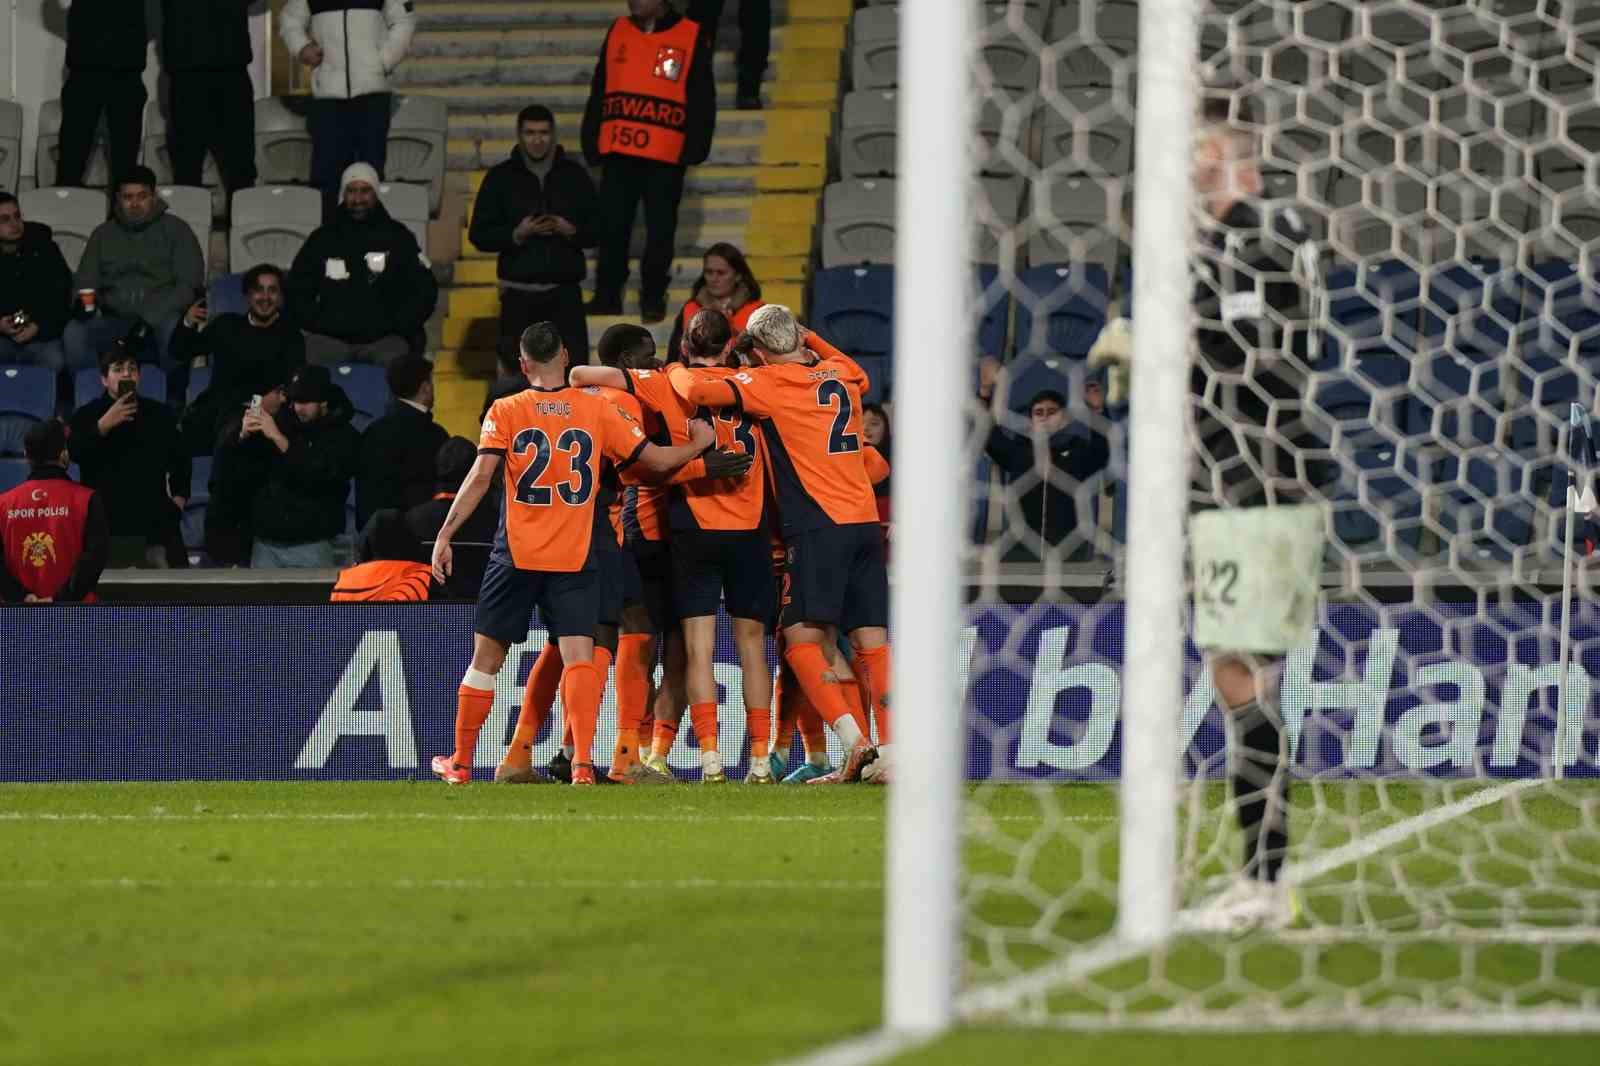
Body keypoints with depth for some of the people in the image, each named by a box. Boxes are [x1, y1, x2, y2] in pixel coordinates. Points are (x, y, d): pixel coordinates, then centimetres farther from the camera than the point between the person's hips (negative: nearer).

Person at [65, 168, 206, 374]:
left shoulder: (176, 230, 8)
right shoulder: (103, 234, 18)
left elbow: (190, 286, -2)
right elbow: (86, 285, 15)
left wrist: (149, 319, -15)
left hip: (160, 320, -3)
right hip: (115, 322, 3)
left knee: (173, 327, -38)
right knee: (74, 333, -28)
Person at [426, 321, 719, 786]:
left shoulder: (506, 412, -2)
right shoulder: (597, 409, 1)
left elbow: (480, 477, -11)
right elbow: (656, 460, 4)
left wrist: (445, 534, -8)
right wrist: (699, 444, 22)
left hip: (517, 556, 0)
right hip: (574, 559, 0)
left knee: (485, 659, 11)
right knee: (579, 657, -4)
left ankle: (460, 762, 19)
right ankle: (582, 761, -21)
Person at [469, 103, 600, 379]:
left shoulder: (575, 175, 7)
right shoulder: (501, 177, 5)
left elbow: (597, 229, 8)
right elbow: (479, 235, 3)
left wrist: (571, 231, -12)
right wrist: (516, 234, -13)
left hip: (565, 291, 0)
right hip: (519, 293, 0)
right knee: (516, 370, 1)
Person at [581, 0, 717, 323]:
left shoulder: (690, 37, 1)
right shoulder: (618, 32, 12)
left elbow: (702, 99, 1)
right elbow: (599, 92, 15)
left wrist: (695, 147, -6)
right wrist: (591, 142, 10)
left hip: (665, 156, -3)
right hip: (617, 152, 3)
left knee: (660, 231, 2)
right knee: (612, 227, 4)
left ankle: (653, 296, 12)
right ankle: (607, 294, 12)